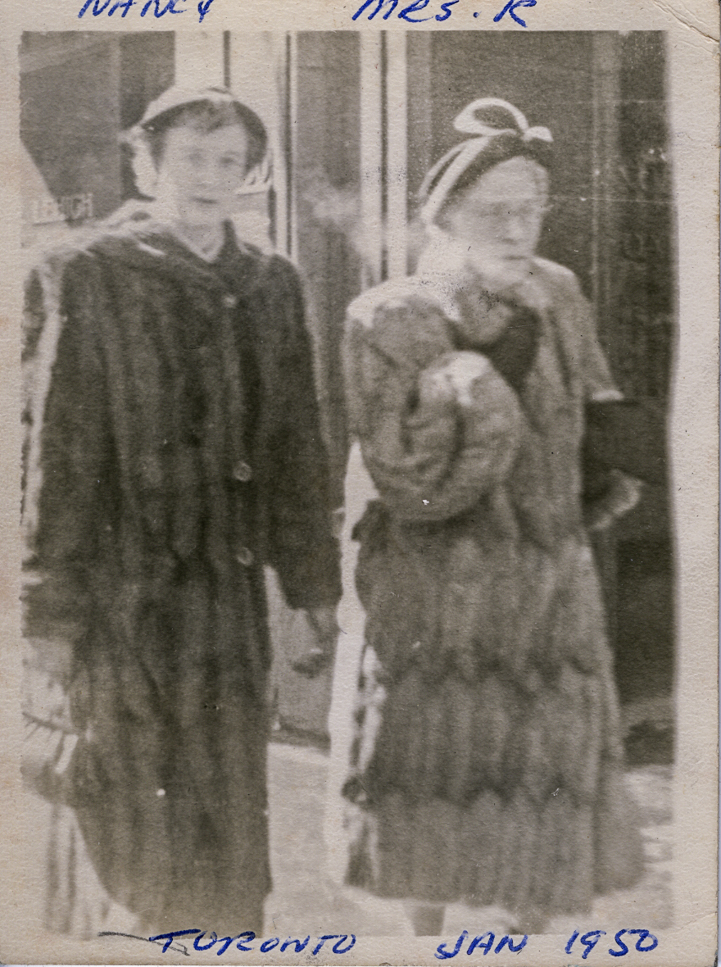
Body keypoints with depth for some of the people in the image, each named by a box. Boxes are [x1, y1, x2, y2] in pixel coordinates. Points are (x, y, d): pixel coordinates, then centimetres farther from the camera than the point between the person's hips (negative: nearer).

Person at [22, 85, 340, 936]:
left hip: (230, 585, 4)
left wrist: (314, 582, 12)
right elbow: (57, 451, -6)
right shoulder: (84, 279, -3)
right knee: (140, 810, 1)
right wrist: (52, 608, -9)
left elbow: (295, 445, 13)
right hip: (122, 585, -4)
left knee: (232, 811, 8)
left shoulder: (271, 284, 10)